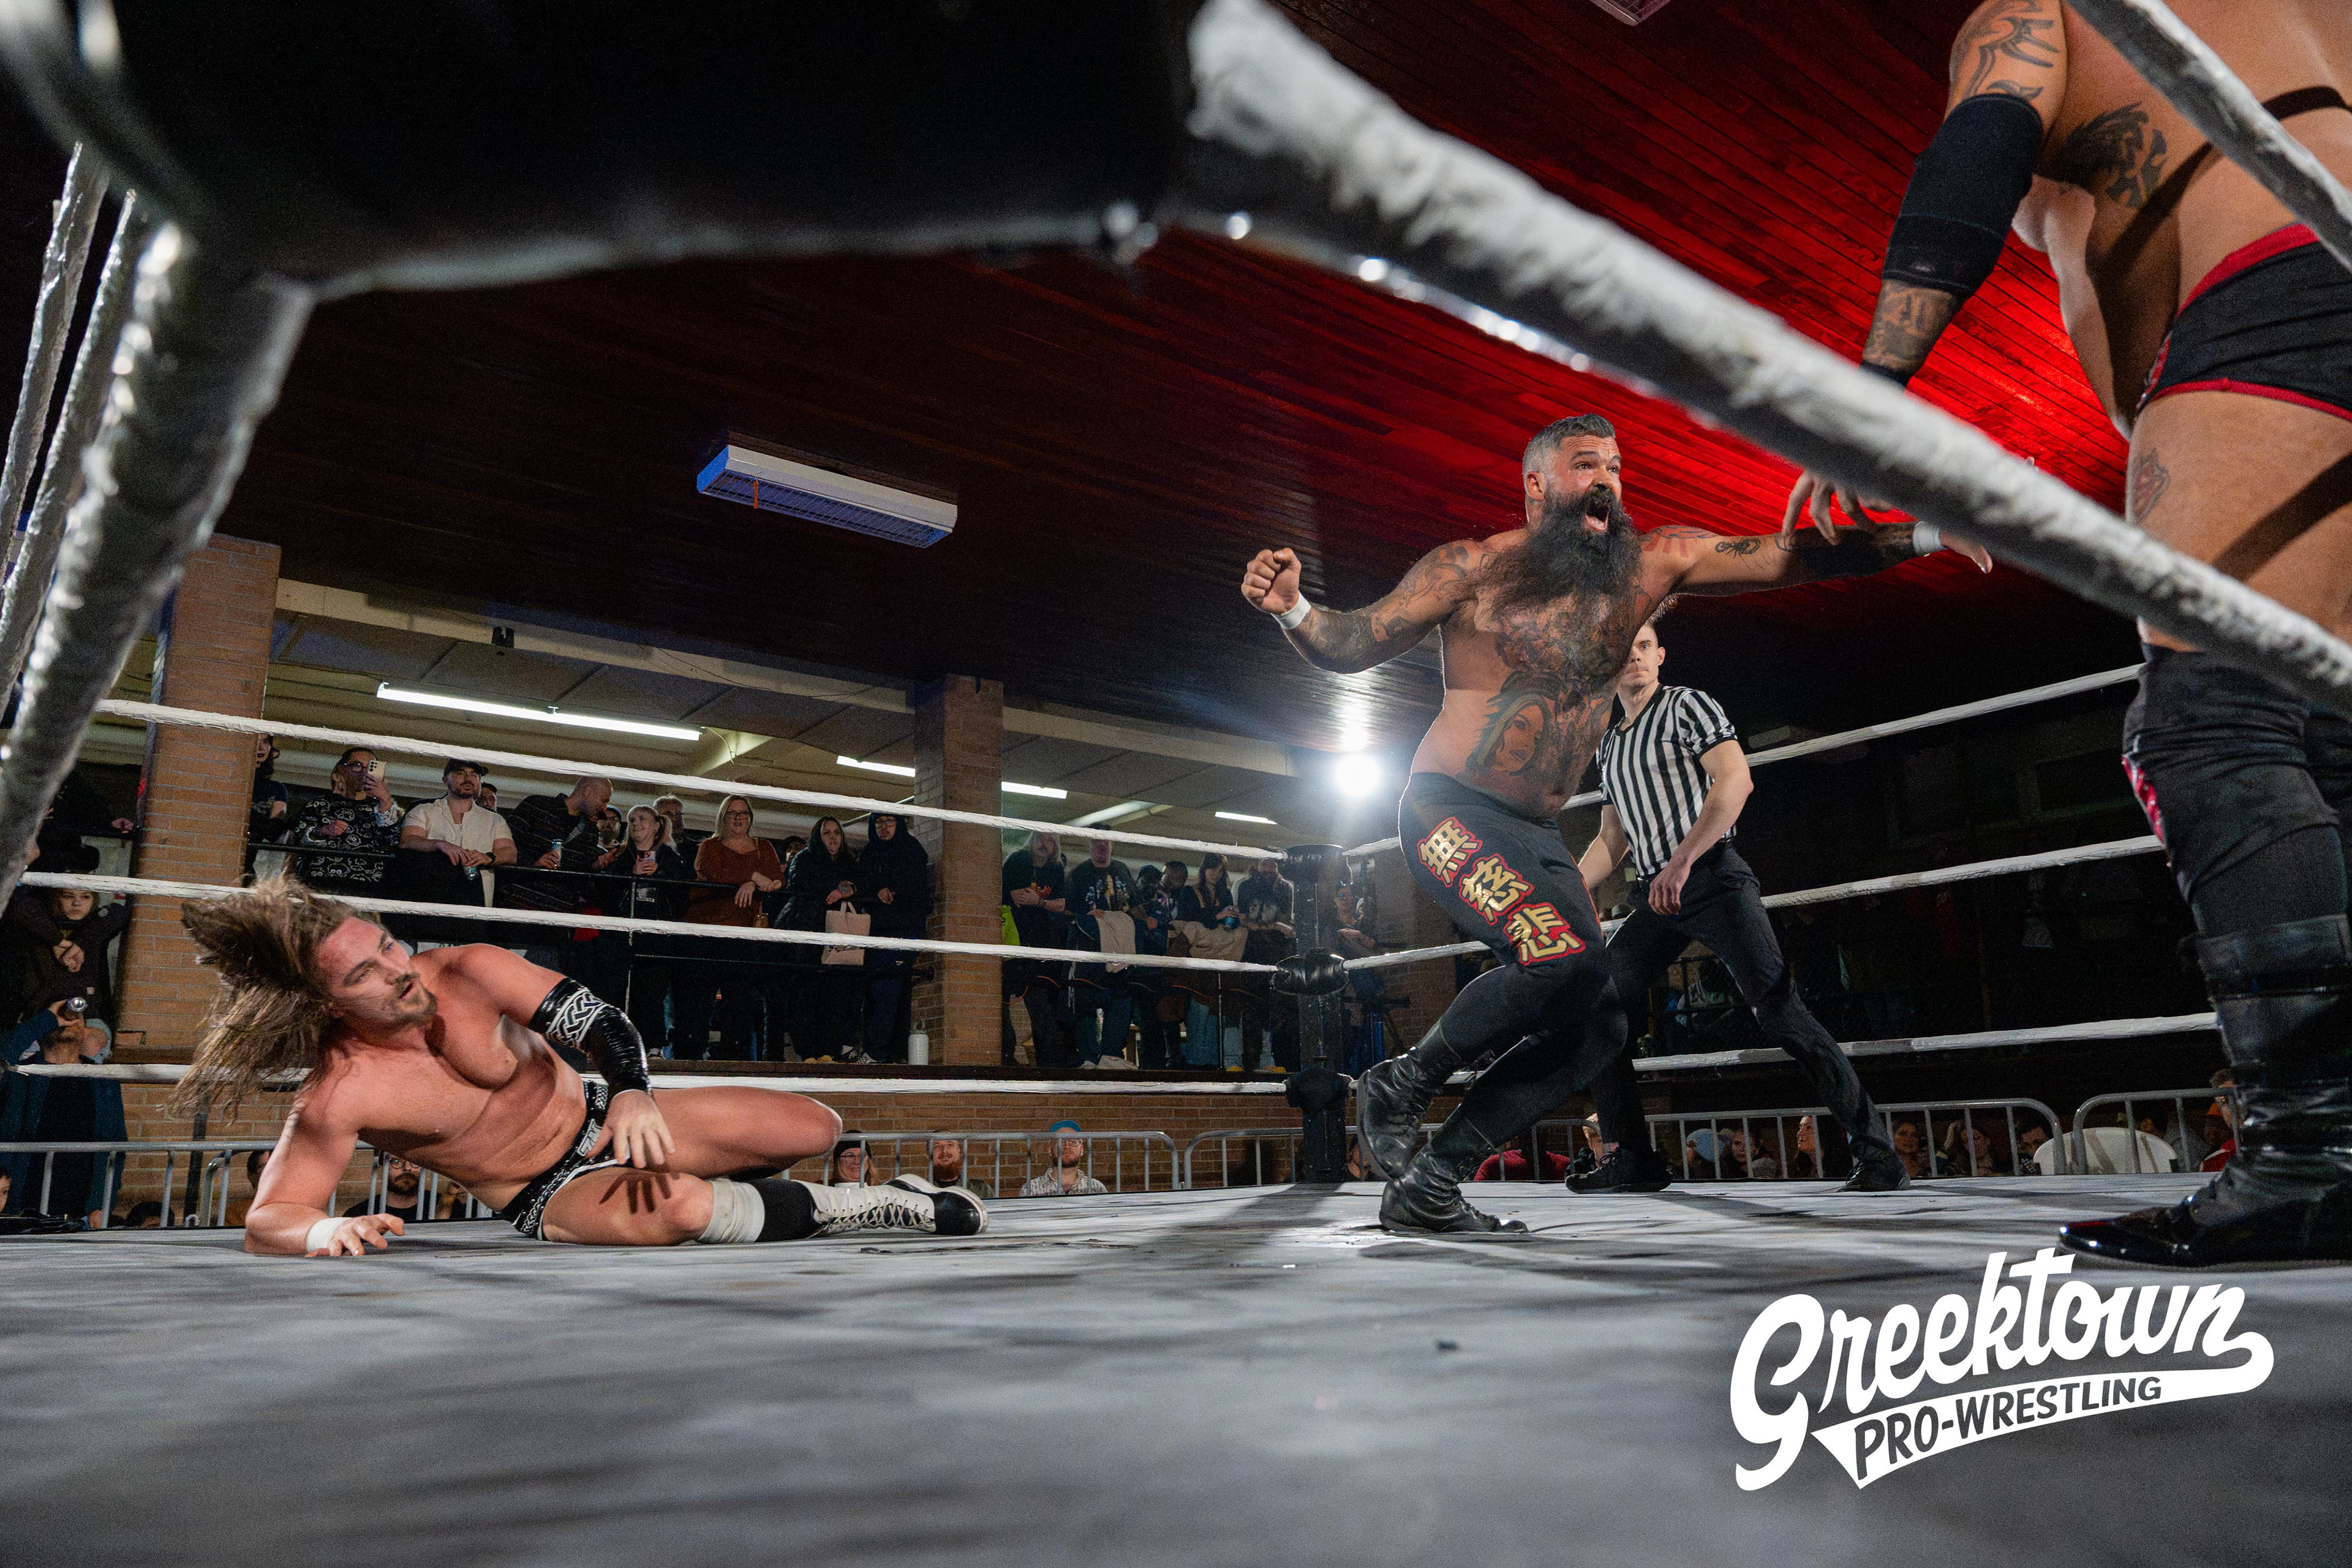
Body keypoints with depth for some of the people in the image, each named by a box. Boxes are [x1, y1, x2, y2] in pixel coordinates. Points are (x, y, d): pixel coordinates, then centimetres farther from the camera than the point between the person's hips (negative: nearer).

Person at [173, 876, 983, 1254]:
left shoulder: (470, 972, -14)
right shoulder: (336, 1100, -20)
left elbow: (601, 1021, -16)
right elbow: (266, 1220, -13)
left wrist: (633, 1095, -37)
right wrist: (323, 1231, -39)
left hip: (604, 1119, 4)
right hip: (547, 1201, -3)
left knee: (815, 1128, -12)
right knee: (678, 1210, -39)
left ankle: (733, 1187, 24)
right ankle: (865, 1206, -15)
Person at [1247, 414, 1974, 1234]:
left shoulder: (1652, 564, 8)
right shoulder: (1473, 568, -4)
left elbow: (1792, 556, 3)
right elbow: (1350, 646, -2)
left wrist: (1917, 536, -8)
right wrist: (1292, 609, -22)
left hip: (1536, 837, 7)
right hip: (1450, 813, -7)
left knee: (1596, 1026, 2)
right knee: (1567, 960, -28)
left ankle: (1429, 1187, 10)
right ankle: (1400, 1086, -5)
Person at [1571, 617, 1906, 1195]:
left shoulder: (1687, 705, 1)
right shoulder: (1610, 745, 21)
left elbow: (1735, 781, -15)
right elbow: (1610, 840, 26)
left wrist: (1681, 861, -24)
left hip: (1713, 880, -7)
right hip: (1654, 896, 7)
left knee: (1778, 1011, -17)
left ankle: (1875, 1153, -9)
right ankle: (1630, 1160, 6)